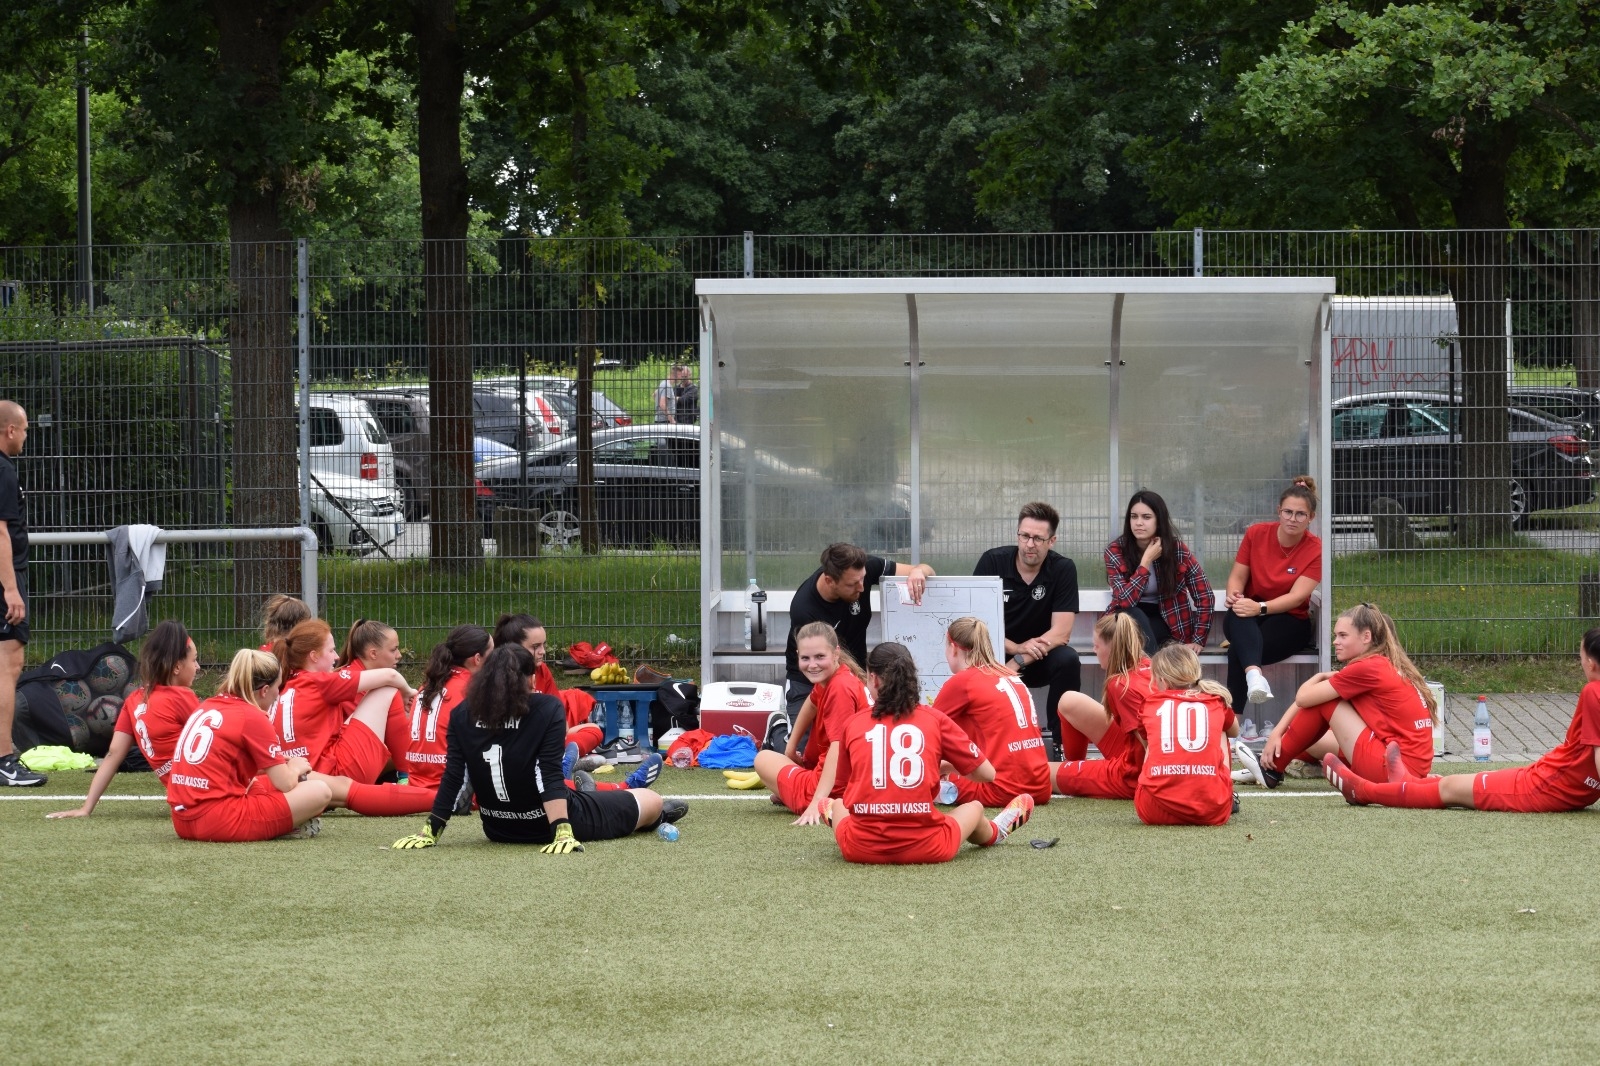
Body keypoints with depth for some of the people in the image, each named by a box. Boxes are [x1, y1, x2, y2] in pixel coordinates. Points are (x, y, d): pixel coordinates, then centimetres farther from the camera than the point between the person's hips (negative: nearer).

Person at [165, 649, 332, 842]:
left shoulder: (205, 708, 18)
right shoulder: (253, 717, -4)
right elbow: (285, 784, -3)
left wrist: (278, 762, 27)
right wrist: (295, 768, 20)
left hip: (183, 822, 9)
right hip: (221, 823, -9)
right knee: (320, 792, -5)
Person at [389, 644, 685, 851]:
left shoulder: (462, 716, -9)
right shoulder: (547, 709, -18)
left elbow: (452, 778, -12)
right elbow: (550, 776, -26)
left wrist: (430, 831, -8)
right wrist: (563, 832, -29)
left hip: (498, 830, 4)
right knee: (652, 801, 22)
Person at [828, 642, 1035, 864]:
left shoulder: (853, 724, 3)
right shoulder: (935, 719, 2)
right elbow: (987, 774, 8)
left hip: (862, 848, 0)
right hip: (926, 849, 0)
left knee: (838, 804, 34)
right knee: (974, 808, 33)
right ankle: (994, 833, 65)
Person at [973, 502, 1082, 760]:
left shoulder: (1063, 569, -10)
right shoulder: (992, 561, -9)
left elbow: (1061, 633, -15)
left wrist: (1019, 661, -27)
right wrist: (1017, 648, -26)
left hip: (1040, 660, 1)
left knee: (1068, 660, -30)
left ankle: (1059, 742, -16)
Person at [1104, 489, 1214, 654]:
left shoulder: (1178, 550, -11)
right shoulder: (1115, 551, -12)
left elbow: (1205, 597, -7)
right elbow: (1125, 601, -23)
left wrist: (1198, 640, -14)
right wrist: (1146, 561, -24)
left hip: (1167, 621, 0)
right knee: (1135, 616, -35)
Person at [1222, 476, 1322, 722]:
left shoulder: (1315, 549, -9)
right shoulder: (1256, 533, 0)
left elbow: (1296, 597, -18)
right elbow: (1237, 575, 2)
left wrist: (1260, 607, -35)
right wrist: (1233, 595, -23)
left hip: (1289, 621, -2)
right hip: (1248, 620, 2)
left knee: (1238, 651, -33)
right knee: (1238, 614, -38)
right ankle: (1254, 674, -63)